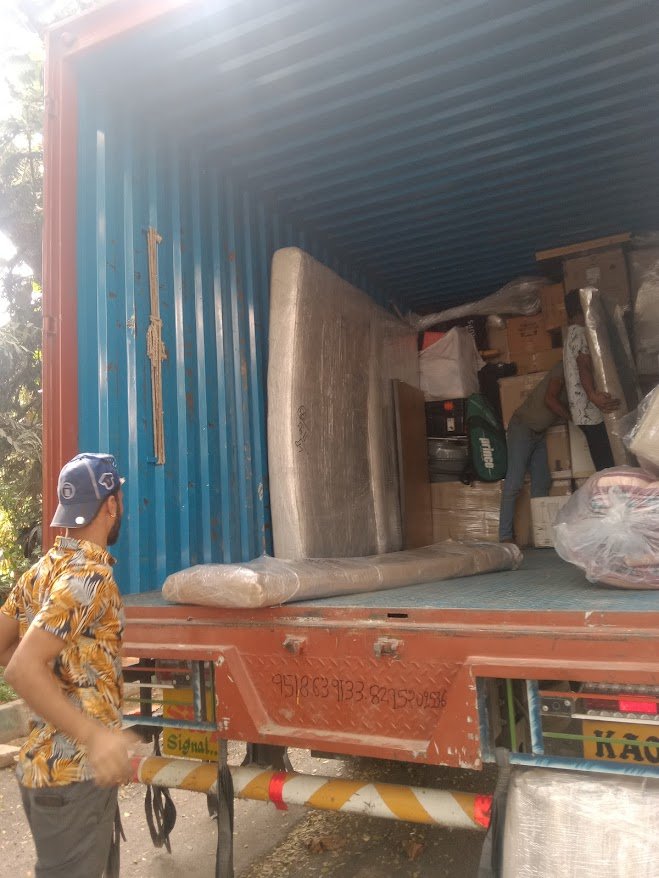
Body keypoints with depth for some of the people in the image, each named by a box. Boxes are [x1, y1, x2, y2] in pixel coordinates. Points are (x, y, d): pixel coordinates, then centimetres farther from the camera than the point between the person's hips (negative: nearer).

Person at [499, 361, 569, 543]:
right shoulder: (562, 369, -12)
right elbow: (549, 399, -23)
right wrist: (572, 417, -18)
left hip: (540, 432, 9)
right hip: (523, 427, -9)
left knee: (542, 483, 2)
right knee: (514, 483, -12)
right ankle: (505, 536, -12)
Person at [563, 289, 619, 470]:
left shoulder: (571, 334, 22)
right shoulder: (581, 333, -9)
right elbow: (584, 367, -24)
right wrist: (593, 395, -38)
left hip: (584, 412, 10)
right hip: (591, 410, -10)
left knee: (603, 465, 11)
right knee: (607, 465, -10)